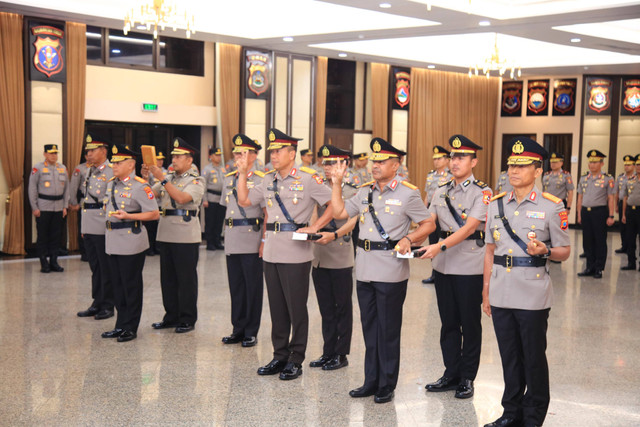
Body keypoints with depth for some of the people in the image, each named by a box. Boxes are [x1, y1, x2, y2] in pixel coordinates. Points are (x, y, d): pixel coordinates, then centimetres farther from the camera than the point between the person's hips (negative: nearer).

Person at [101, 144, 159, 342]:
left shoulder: (140, 186, -12)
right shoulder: (111, 183, 13)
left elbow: (154, 214, -14)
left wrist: (128, 216, -23)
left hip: (131, 242, -8)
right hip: (113, 242, 8)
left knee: (131, 286, 1)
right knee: (118, 285, 13)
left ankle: (130, 328, 9)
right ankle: (121, 326, 22)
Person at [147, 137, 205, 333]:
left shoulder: (196, 180, -5)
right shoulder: (168, 178, 15)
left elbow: (182, 198, -21)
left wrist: (162, 178, -23)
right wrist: (145, 178, -4)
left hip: (186, 236, -7)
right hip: (166, 234, 7)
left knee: (186, 279, 0)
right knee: (168, 278, 11)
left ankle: (188, 319, 8)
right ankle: (171, 316, 21)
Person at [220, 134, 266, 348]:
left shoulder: (262, 179, -7)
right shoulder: (229, 178, 13)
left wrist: (264, 241, -14)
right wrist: (228, 233, 16)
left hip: (252, 242, -6)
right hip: (232, 241, 6)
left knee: (253, 287, 2)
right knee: (236, 286, 11)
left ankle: (251, 332, 11)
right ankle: (238, 329, 20)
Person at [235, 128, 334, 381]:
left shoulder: (307, 179, -7)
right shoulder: (269, 181, 12)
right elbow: (244, 201, 15)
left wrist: (314, 227, -13)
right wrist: (243, 173, 9)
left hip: (296, 253, -6)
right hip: (271, 252, 6)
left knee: (296, 308, 2)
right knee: (277, 307, 12)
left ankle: (296, 360, 12)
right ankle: (280, 356, 23)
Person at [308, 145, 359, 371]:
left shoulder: (352, 191, -5)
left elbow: (352, 221, -15)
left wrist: (334, 235, -30)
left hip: (341, 256, -5)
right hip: (319, 256, 5)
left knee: (342, 307, 4)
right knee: (325, 307, 12)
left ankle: (341, 354, 12)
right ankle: (328, 352, 21)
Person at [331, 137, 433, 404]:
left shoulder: (408, 193, -4)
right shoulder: (365, 191, 12)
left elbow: (429, 224, -2)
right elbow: (339, 212, 14)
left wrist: (408, 239, -18)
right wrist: (337, 183, 8)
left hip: (391, 271, -6)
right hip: (365, 269, 6)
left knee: (388, 330, 3)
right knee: (370, 327, 13)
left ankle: (386, 386, 14)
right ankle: (371, 381, 23)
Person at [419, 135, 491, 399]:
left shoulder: (482, 192, -7)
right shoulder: (441, 191, 11)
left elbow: (469, 227, -18)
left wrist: (440, 247, -29)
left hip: (470, 266, -5)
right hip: (443, 266, 5)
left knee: (470, 324, 5)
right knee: (448, 322, 12)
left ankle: (467, 379, 17)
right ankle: (451, 375, 23)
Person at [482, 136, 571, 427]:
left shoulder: (552, 206, -4)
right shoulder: (496, 204, 8)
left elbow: (564, 252, 0)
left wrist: (544, 251, -22)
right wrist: (486, 292, 11)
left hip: (533, 296, -4)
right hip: (501, 294, 4)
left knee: (534, 357, 6)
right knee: (509, 356, 13)